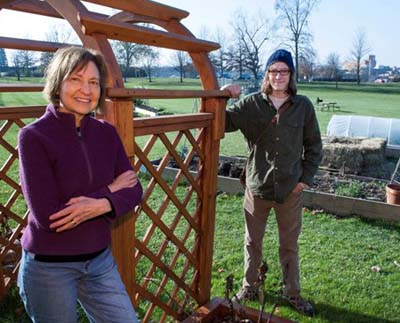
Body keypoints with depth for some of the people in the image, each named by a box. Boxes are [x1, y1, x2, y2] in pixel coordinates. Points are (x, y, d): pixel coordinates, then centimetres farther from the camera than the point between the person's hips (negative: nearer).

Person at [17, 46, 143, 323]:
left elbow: (134, 190, -2)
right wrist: (110, 190, -15)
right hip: (49, 268, -4)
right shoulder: (33, 136, -15)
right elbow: (47, 216, -21)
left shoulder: (106, 133, -1)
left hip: (100, 260, 4)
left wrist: (100, 205, -23)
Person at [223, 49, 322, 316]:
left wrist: (306, 177, -2)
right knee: (253, 241, 15)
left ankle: (293, 292, 34)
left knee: (290, 245, 15)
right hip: (257, 186, 0)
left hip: (291, 188, 0)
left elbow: (314, 146, 5)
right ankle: (250, 286, 36)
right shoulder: (252, 104, -3)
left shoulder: (303, 106, -2)